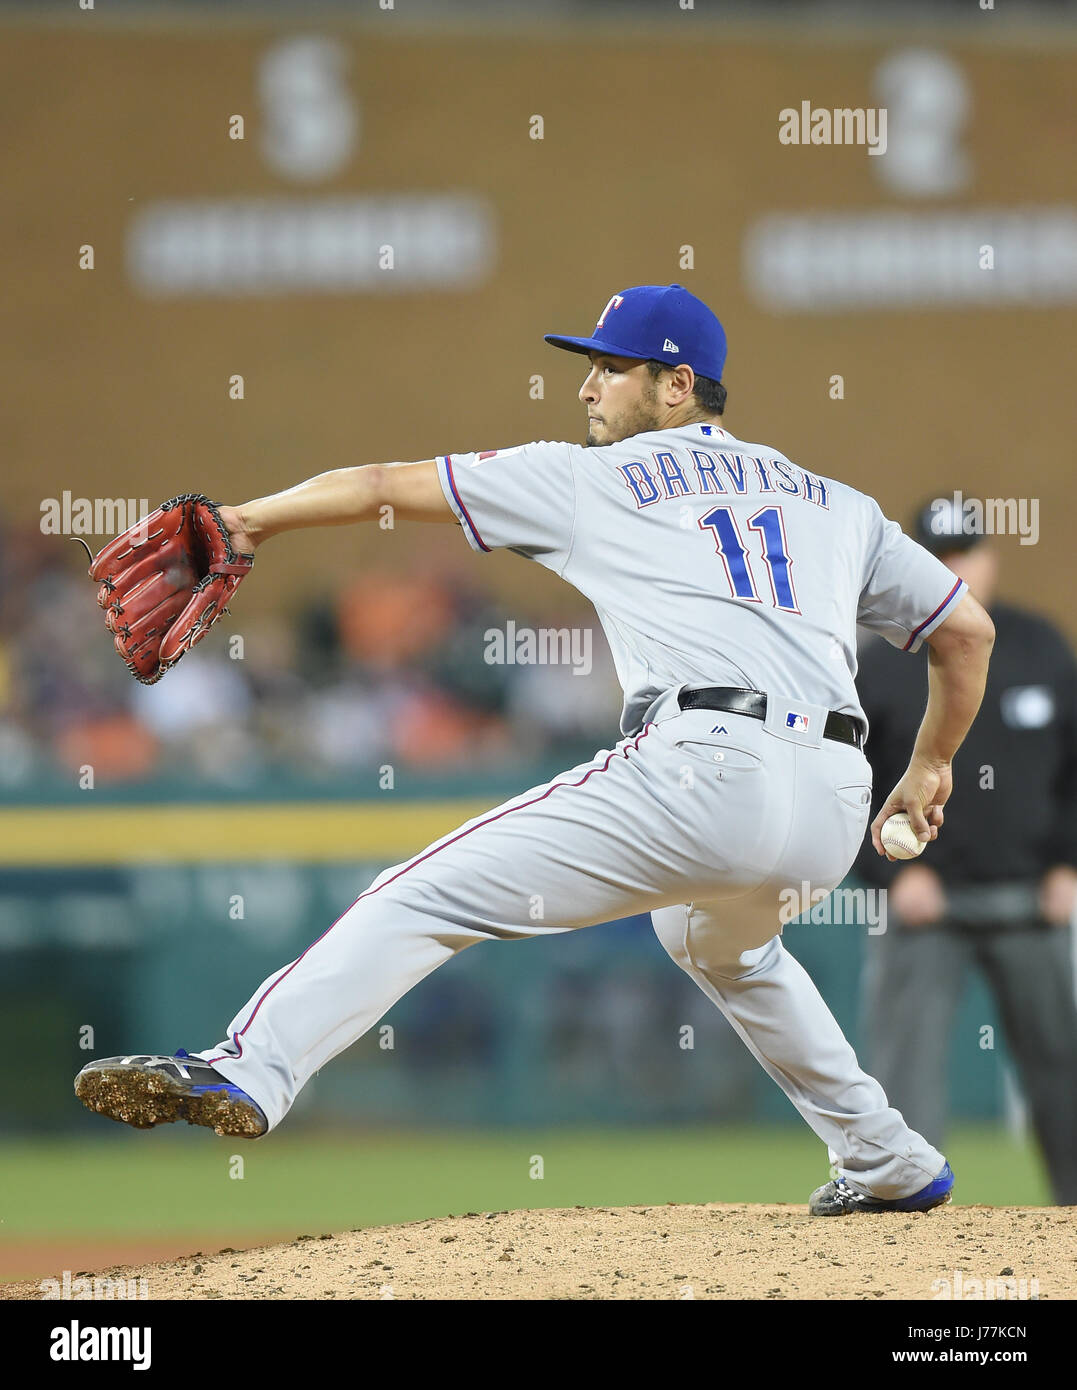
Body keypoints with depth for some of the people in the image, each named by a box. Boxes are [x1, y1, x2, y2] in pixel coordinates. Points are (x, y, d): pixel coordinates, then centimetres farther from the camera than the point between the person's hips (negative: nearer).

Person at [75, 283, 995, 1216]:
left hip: (705, 768, -6)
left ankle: (250, 1069, -24)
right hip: (838, 813, 6)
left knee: (432, 895, -6)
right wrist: (930, 771, 40)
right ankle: (890, 1164, 38)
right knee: (717, 939, 38)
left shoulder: (591, 478, 15)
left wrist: (245, 521, 30)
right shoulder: (837, 505, 26)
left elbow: (386, 487, 18)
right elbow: (969, 627, 27)